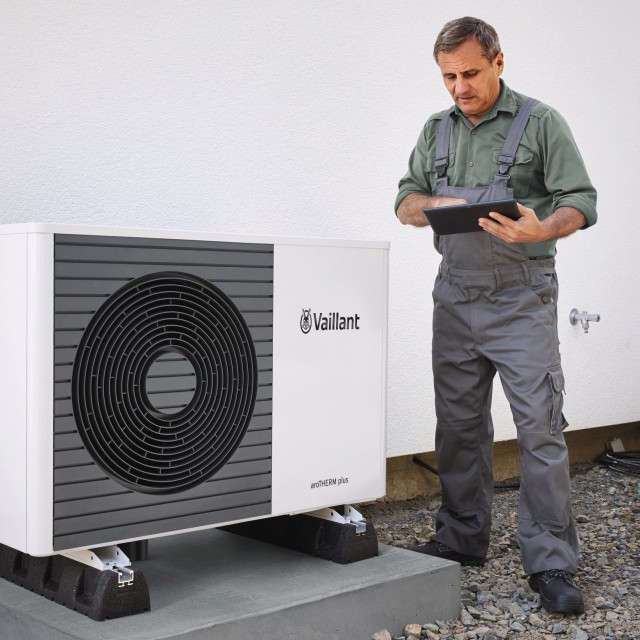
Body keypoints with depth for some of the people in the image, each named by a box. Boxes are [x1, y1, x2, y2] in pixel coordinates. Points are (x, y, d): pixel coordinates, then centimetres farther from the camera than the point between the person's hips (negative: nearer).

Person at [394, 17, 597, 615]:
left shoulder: (540, 123, -2)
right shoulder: (437, 130, 13)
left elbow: (580, 203, -6)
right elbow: (406, 202, 13)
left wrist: (539, 231, -28)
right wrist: (436, 206, -10)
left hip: (520, 301, -5)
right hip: (456, 297, 5)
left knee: (540, 429, -7)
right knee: (459, 425, 10)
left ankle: (551, 565, 0)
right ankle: (461, 539, 24)